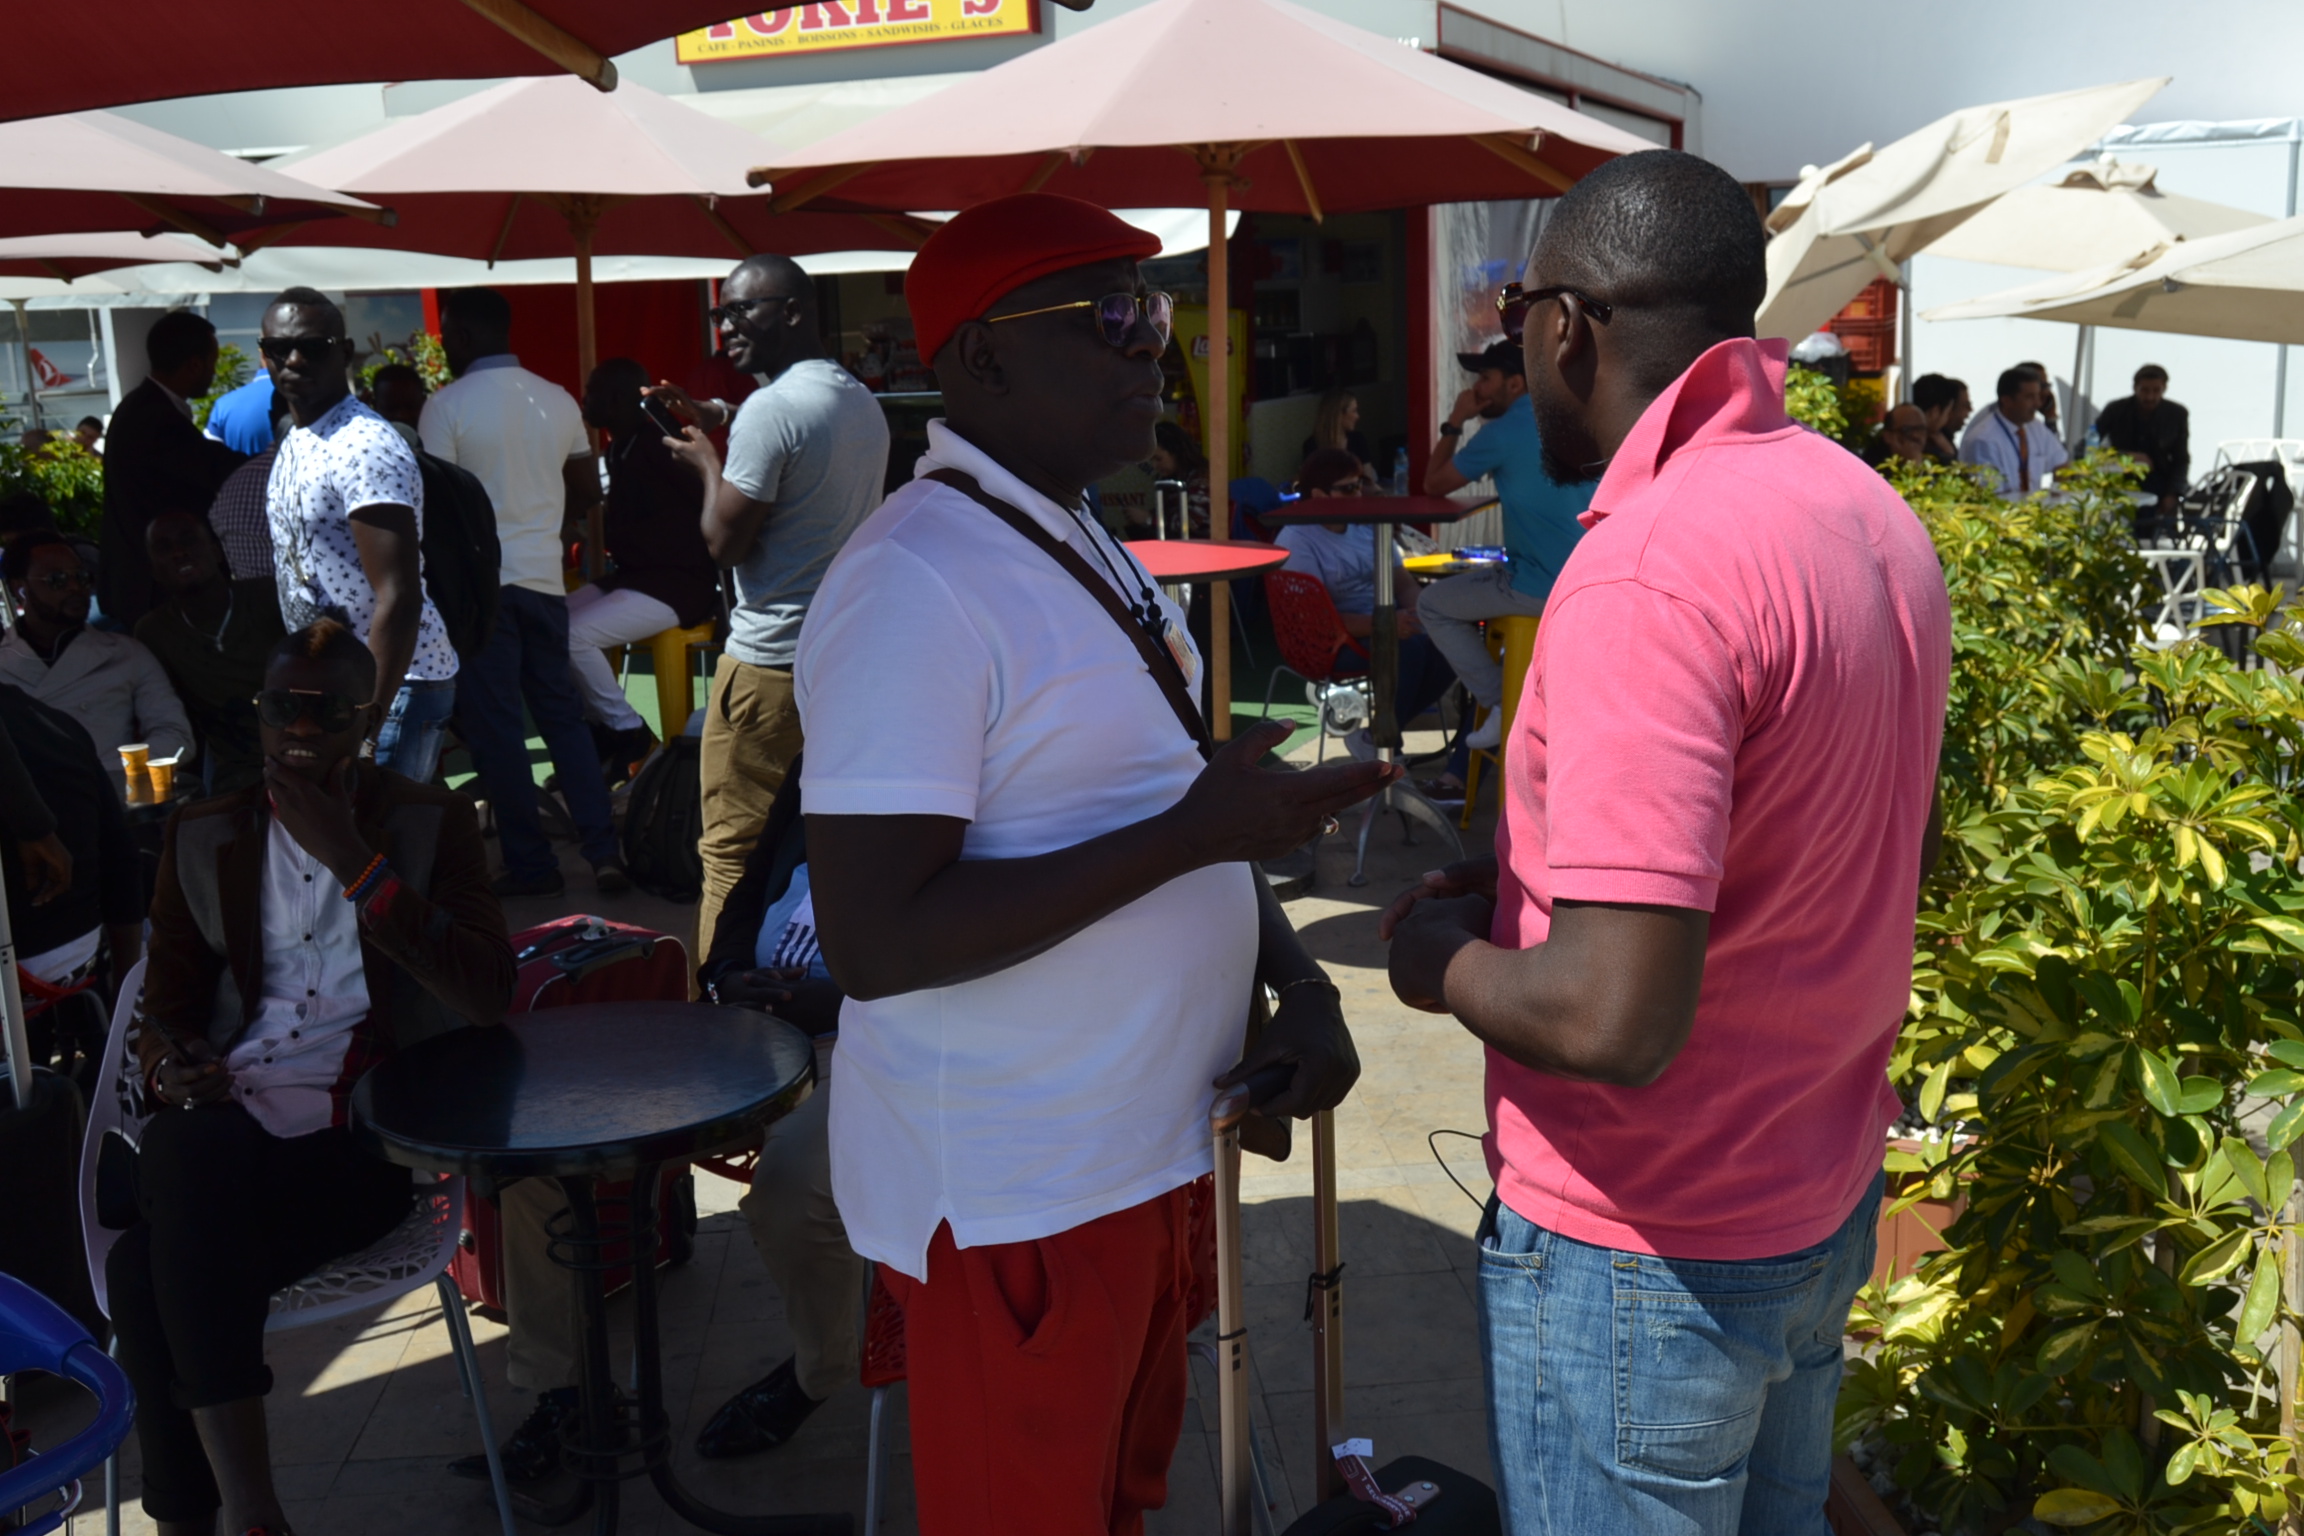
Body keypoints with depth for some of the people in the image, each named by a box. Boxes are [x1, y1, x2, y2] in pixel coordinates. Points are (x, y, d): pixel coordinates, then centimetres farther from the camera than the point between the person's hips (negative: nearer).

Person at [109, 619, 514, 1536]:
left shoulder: (431, 823, 7)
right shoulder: (203, 836, 17)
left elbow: (488, 996, -7)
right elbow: (168, 1003, 19)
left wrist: (351, 859, -10)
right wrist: (170, 1067, -7)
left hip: (360, 1142, -3)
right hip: (221, 1125, 3)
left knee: (151, 1273, -28)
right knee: (194, 1150, -34)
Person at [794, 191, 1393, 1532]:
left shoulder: (1087, 550, 9)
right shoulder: (917, 585, -22)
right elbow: (874, 941, -27)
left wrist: (1298, 981, 1)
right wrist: (1192, 834, -27)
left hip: (1149, 1153, 9)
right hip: (1013, 1200, -8)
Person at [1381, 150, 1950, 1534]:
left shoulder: (1646, 573, -28)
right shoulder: (1874, 514, 2)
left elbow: (1614, 1020, -33)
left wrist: (1448, 962, -11)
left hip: (1651, 1254, -8)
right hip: (1827, 1207, 8)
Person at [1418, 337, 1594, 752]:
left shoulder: (1502, 434, -13)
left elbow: (1434, 484, -2)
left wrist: (1455, 423, 6)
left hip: (1544, 589, -8)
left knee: (1434, 605, 10)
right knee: (1476, 589, 32)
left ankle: (1502, 707, 7)